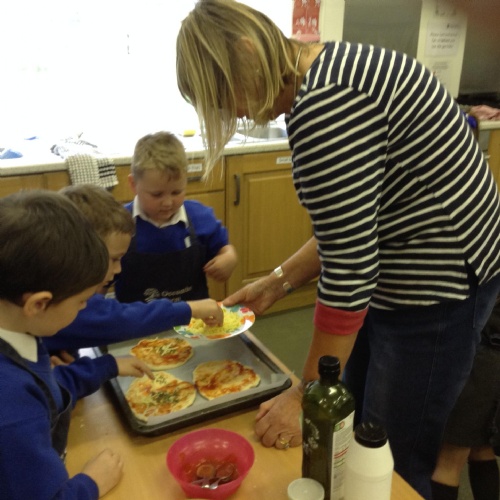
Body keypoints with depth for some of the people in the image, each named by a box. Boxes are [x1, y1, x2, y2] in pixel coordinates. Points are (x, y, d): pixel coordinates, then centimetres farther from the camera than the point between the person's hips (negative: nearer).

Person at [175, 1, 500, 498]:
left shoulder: (323, 105, -26)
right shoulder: (328, 73, 6)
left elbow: (347, 271, -23)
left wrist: (308, 395, -11)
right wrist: (280, 280, 12)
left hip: (435, 285, -9)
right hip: (404, 274, 9)